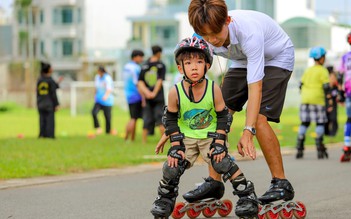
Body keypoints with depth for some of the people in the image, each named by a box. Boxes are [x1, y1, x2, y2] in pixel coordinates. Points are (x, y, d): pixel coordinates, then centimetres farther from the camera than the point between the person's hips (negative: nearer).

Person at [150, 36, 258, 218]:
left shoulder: (214, 89, -18)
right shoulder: (175, 92, -17)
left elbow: (223, 118, -8)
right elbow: (171, 120, -4)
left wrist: (219, 142, -14)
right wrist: (176, 145, -9)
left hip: (210, 135, -1)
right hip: (186, 137, 1)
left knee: (221, 162, -21)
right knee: (172, 166, -12)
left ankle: (247, 196, -5)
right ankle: (165, 199, 16)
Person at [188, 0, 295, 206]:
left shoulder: (249, 31, -42)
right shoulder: (204, 38, -25)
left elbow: (255, 86, -43)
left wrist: (248, 132, -49)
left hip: (276, 59, -6)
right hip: (243, 61, 6)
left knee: (258, 118, -23)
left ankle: (281, 183, -13)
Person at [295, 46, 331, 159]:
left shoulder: (307, 70, 15)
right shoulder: (323, 71, -4)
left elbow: (301, 85, 16)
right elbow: (326, 87, -10)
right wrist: (329, 102, -9)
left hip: (305, 99, 6)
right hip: (317, 100, -5)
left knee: (304, 123, 8)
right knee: (320, 123, 0)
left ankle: (299, 149, 2)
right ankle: (320, 150, -4)